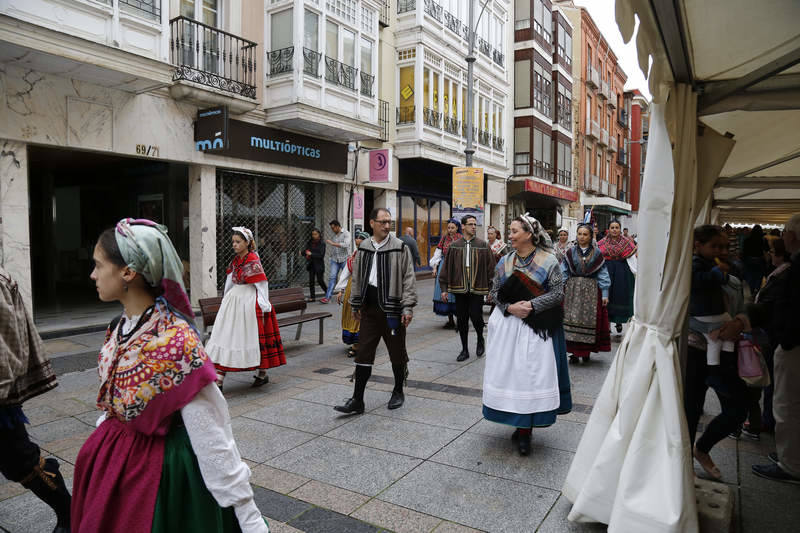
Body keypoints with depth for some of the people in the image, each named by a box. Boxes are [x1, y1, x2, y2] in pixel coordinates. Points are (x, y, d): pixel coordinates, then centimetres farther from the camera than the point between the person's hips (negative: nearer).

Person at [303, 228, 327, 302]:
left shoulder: (322, 244, -8)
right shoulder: (310, 242, 8)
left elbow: (321, 255, -14)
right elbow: (306, 250, 16)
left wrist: (311, 254, -19)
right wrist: (302, 253, -6)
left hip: (319, 264, -5)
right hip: (311, 264, 5)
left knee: (320, 280, -4)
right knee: (311, 281, 2)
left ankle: (327, 292, 17)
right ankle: (312, 297, 8)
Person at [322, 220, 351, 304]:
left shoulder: (346, 233, -5)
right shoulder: (334, 235, 12)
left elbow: (346, 244, -21)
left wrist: (332, 243, -21)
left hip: (344, 259, -4)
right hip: (335, 260, 4)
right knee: (332, 277, -6)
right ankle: (327, 297, -10)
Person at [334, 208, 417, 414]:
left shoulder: (400, 247, -5)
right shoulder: (363, 248, 9)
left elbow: (409, 279, -7)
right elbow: (357, 278, 16)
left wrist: (408, 307, -13)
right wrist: (355, 304, 15)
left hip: (392, 309, -3)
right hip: (369, 308, 4)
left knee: (397, 352, 10)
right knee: (363, 354, 4)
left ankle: (398, 392, 30)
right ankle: (357, 400, 11)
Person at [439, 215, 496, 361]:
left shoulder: (483, 245, 2)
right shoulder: (454, 246, 5)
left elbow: (490, 267, 2)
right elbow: (446, 267, 6)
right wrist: (444, 288, 2)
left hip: (477, 289, -2)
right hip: (459, 289, 2)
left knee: (476, 316, -7)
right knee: (462, 320, 7)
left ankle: (480, 339, 25)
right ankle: (464, 350, 22)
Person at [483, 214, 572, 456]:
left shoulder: (548, 261, -4)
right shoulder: (505, 261, 7)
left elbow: (558, 292, -6)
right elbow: (495, 292, 8)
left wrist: (531, 305, -16)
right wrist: (509, 307, -11)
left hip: (536, 327, -3)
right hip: (507, 324, 4)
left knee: (531, 374, -2)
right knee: (507, 371, 4)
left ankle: (525, 430, 10)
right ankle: (520, 425, 22)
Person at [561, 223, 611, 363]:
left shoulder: (597, 253, 4)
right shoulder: (570, 252, 5)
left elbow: (603, 275, 4)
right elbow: (563, 274, 5)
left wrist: (605, 294, -1)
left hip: (591, 291, 0)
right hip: (572, 290, 0)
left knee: (589, 320, 0)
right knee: (573, 320, -5)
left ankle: (586, 352, 12)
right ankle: (574, 352, 1)